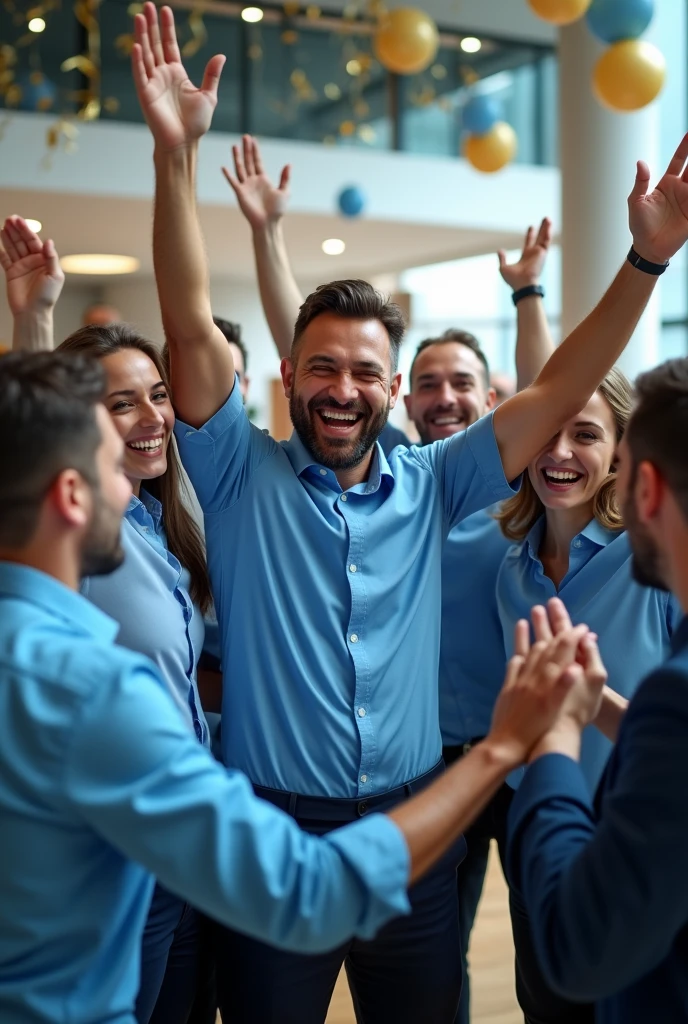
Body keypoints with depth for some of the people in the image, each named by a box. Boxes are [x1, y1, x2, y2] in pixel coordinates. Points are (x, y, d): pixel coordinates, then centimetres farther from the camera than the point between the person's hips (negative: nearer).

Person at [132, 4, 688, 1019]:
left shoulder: (427, 485, 3)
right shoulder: (244, 476, -4)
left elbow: (555, 395, -1)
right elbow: (193, 333, -16)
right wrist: (177, 153, -26)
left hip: (413, 828, 3)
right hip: (273, 830, -2)